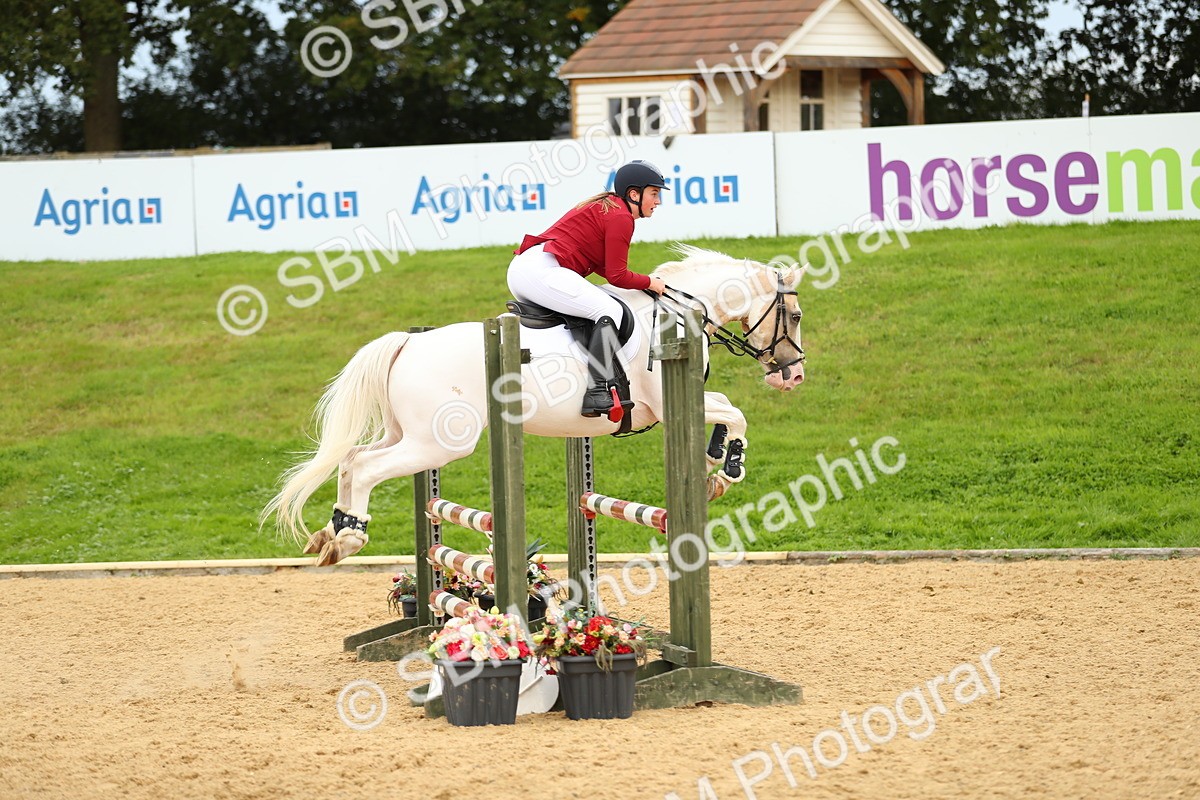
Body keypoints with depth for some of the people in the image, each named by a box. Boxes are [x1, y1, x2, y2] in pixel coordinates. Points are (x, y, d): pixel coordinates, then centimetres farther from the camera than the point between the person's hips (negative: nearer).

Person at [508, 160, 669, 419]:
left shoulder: (606, 207, 23)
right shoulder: (620, 218, -7)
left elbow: (602, 266, 24)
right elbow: (616, 276, -9)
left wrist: (642, 281, 18)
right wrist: (650, 283, 6)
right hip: (541, 270, -11)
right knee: (610, 310, -17)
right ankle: (598, 392, -30)